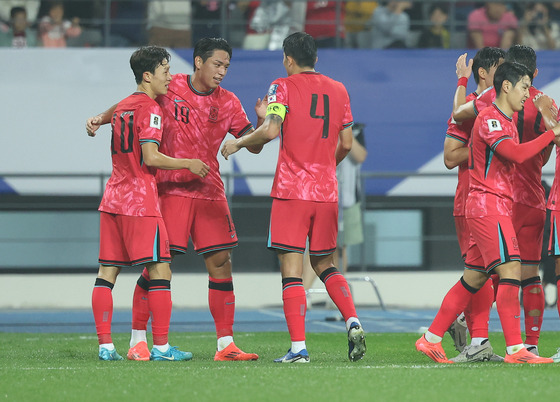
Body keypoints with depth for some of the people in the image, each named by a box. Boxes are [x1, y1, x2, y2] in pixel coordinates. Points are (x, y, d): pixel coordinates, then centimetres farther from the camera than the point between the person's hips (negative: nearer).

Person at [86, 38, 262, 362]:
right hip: (170, 189, -3)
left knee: (221, 262, -2)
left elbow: (254, 145, 5)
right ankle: (138, 340, 6)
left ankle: (225, 344, 3)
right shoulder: (169, 88, -2)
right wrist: (102, 118, 3)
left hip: (210, 192, 3)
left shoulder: (228, 103, 5)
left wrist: (263, 121, -13)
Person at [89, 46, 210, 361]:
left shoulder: (122, 107, 17)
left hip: (113, 198, 9)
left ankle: (105, 345, 2)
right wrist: (189, 164, -8)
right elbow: (151, 158, -16)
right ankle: (161, 346, -7)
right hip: (140, 199, -9)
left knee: (108, 271, 4)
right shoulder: (150, 109, -9)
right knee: (160, 270, -5)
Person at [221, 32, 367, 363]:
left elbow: (271, 130, -16)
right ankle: (353, 321, -2)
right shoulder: (339, 90, 12)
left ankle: (298, 347, -11)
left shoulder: (283, 87, -2)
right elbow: (346, 143, 13)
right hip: (327, 191, 4)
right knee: (325, 264, 19)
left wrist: (237, 143, 0)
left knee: (292, 270, -4)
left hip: (291, 190, -4)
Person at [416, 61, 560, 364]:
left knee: (474, 277, 11)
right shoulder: (489, 118, -13)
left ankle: (431, 339, 16)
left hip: (497, 207, 10)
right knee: (511, 270, -15)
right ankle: (515, 349, -18)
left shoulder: (506, 122, 21)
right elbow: (516, 154, -24)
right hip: (488, 205, -10)